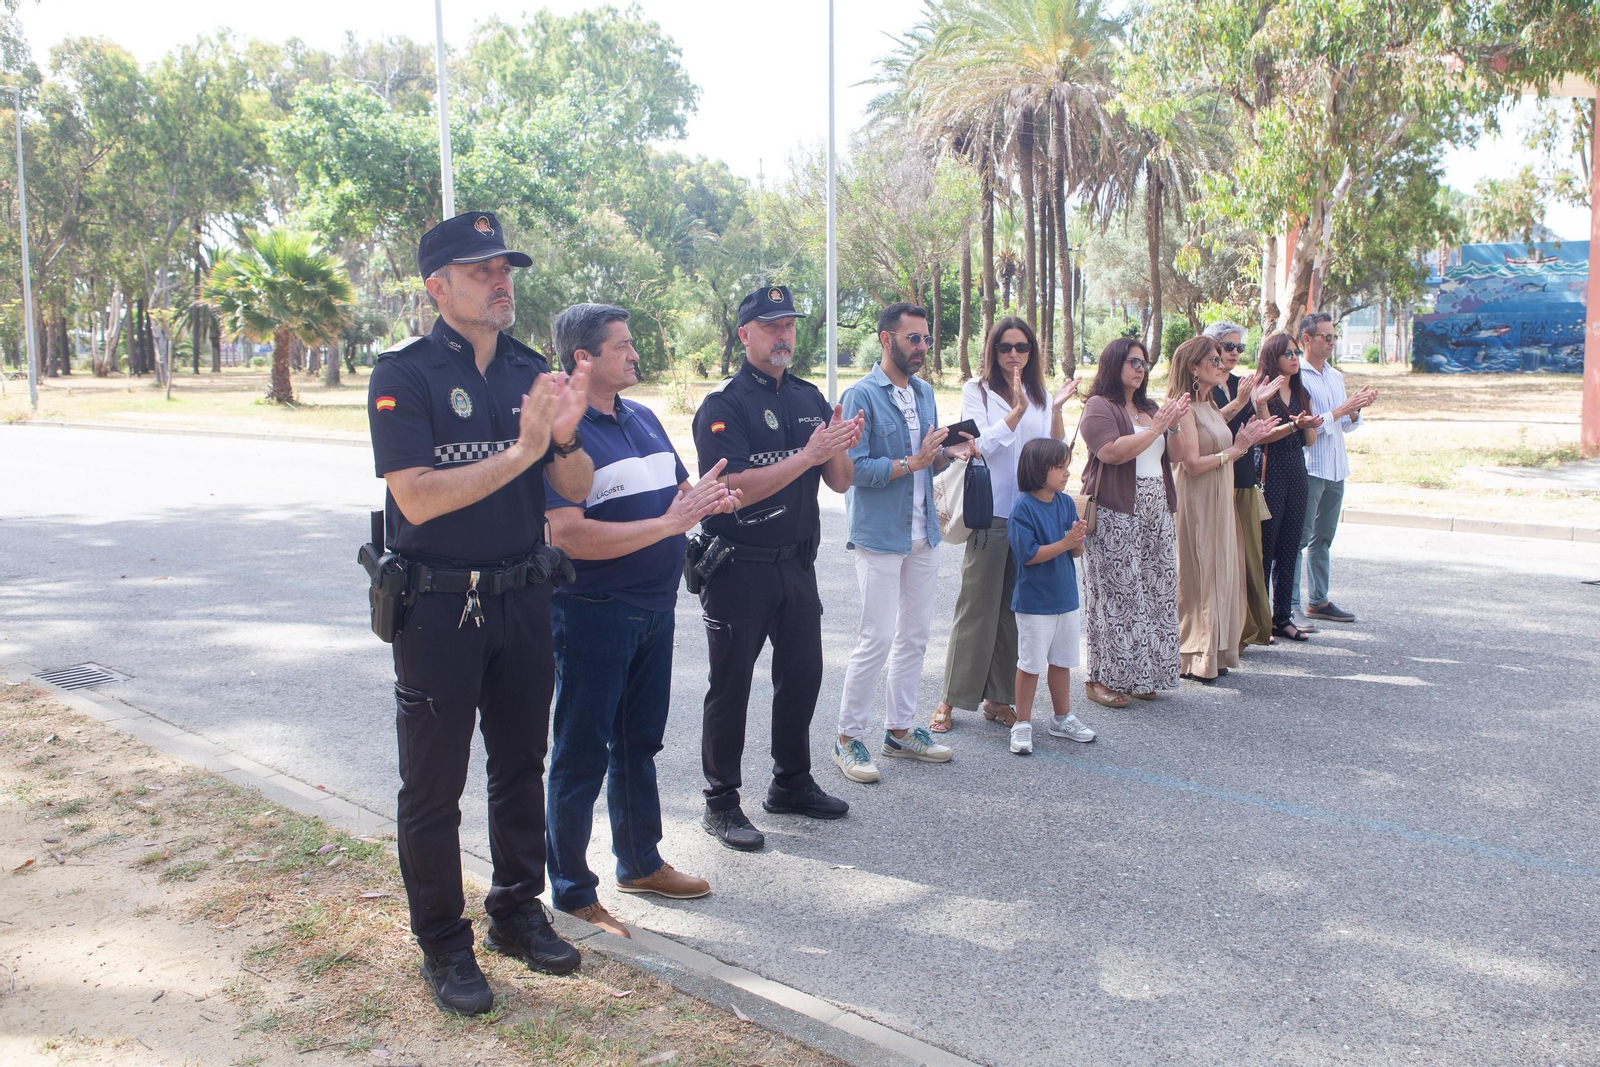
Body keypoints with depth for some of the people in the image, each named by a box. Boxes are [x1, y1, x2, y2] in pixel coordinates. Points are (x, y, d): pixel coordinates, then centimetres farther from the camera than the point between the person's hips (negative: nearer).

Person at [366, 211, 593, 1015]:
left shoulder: (530, 369, 5)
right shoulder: (403, 375, -11)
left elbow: (576, 489, 2)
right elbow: (418, 497, -21)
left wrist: (566, 435, -19)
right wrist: (522, 450, -25)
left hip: (522, 596, 5)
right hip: (437, 607, -5)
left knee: (521, 765, 17)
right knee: (433, 783, 7)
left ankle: (517, 911, 34)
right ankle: (443, 945, 22)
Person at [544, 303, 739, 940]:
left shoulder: (643, 419, 10)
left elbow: (677, 493, 19)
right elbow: (568, 536, -26)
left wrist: (705, 502, -6)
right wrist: (669, 523, -25)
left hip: (654, 607, 8)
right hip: (592, 613, -8)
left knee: (640, 741, 20)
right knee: (582, 754, 4)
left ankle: (640, 862, 37)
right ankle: (572, 892, 18)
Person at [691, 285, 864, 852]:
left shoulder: (810, 398, 10)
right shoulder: (723, 404, -11)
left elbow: (840, 482, 8)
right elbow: (735, 488, -21)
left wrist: (839, 450, -15)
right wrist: (807, 455, -24)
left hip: (796, 564, 6)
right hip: (738, 567, -6)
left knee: (803, 674, 15)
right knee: (732, 684, 3)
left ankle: (791, 783, 32)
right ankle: (720, 802, 15)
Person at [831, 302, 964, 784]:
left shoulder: (924, 392, 13)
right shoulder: (862, 396, -10)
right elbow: (854, 468, -18)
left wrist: (948, 452, -5)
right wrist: (912, 462, -20)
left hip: (923, 534, 8)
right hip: (880, 535, -7)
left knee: (914, 636, 12)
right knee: (877, 639, -6)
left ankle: (901, 730, 24)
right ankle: (848, 739, 7)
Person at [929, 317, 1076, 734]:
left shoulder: (1040, 395, 12)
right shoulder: (977, 391, 1)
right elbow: (984, 444, -10)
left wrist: (1056, 411, -8)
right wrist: (1018, 409, -19)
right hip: (990, 514, -4)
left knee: (1016, 608, 8)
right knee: (976, 606, -1)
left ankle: (998, 698, 18)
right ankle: (951, 698, 10)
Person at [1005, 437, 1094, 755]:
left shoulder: (1066, 503, 3)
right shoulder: (1024, 507, -16)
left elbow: (1078, 552, 5)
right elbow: (1028, 554, -21)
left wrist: (1078, 539, -17)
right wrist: (1065, 543, -23)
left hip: (1065, 596, 6)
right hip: (1034, 601, -6)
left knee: (1062, 661, 17)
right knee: (1030, 663, 3)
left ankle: (1062, 718, 32)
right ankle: (1022, 724, 15)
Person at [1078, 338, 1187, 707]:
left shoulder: (1150, 408, 20)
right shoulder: (1099, 407, -4)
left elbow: (1173, 457, 20)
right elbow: (1111, 451, -20)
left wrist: (1174, 423, 3)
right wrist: (1155, 429, -11)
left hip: (1155, 514, 7)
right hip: (1115, 516, -7)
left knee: (1153, 593, 5)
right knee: (1115, 595, -7)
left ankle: (1141, 675, 14)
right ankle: (1101, 678, -1)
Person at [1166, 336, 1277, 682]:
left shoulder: (1210, 406, 13)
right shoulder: (1185, 409, -14)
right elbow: (1192, 463, -20)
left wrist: (1245, 442, 5)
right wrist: (1235, 449, -14)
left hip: (1220, 502, 9)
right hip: (1196, 503, -9)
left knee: (1220, 574, 12)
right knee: (1197, 576, -3)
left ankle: (1214, 653, 20)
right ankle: (1193, 658, 7)